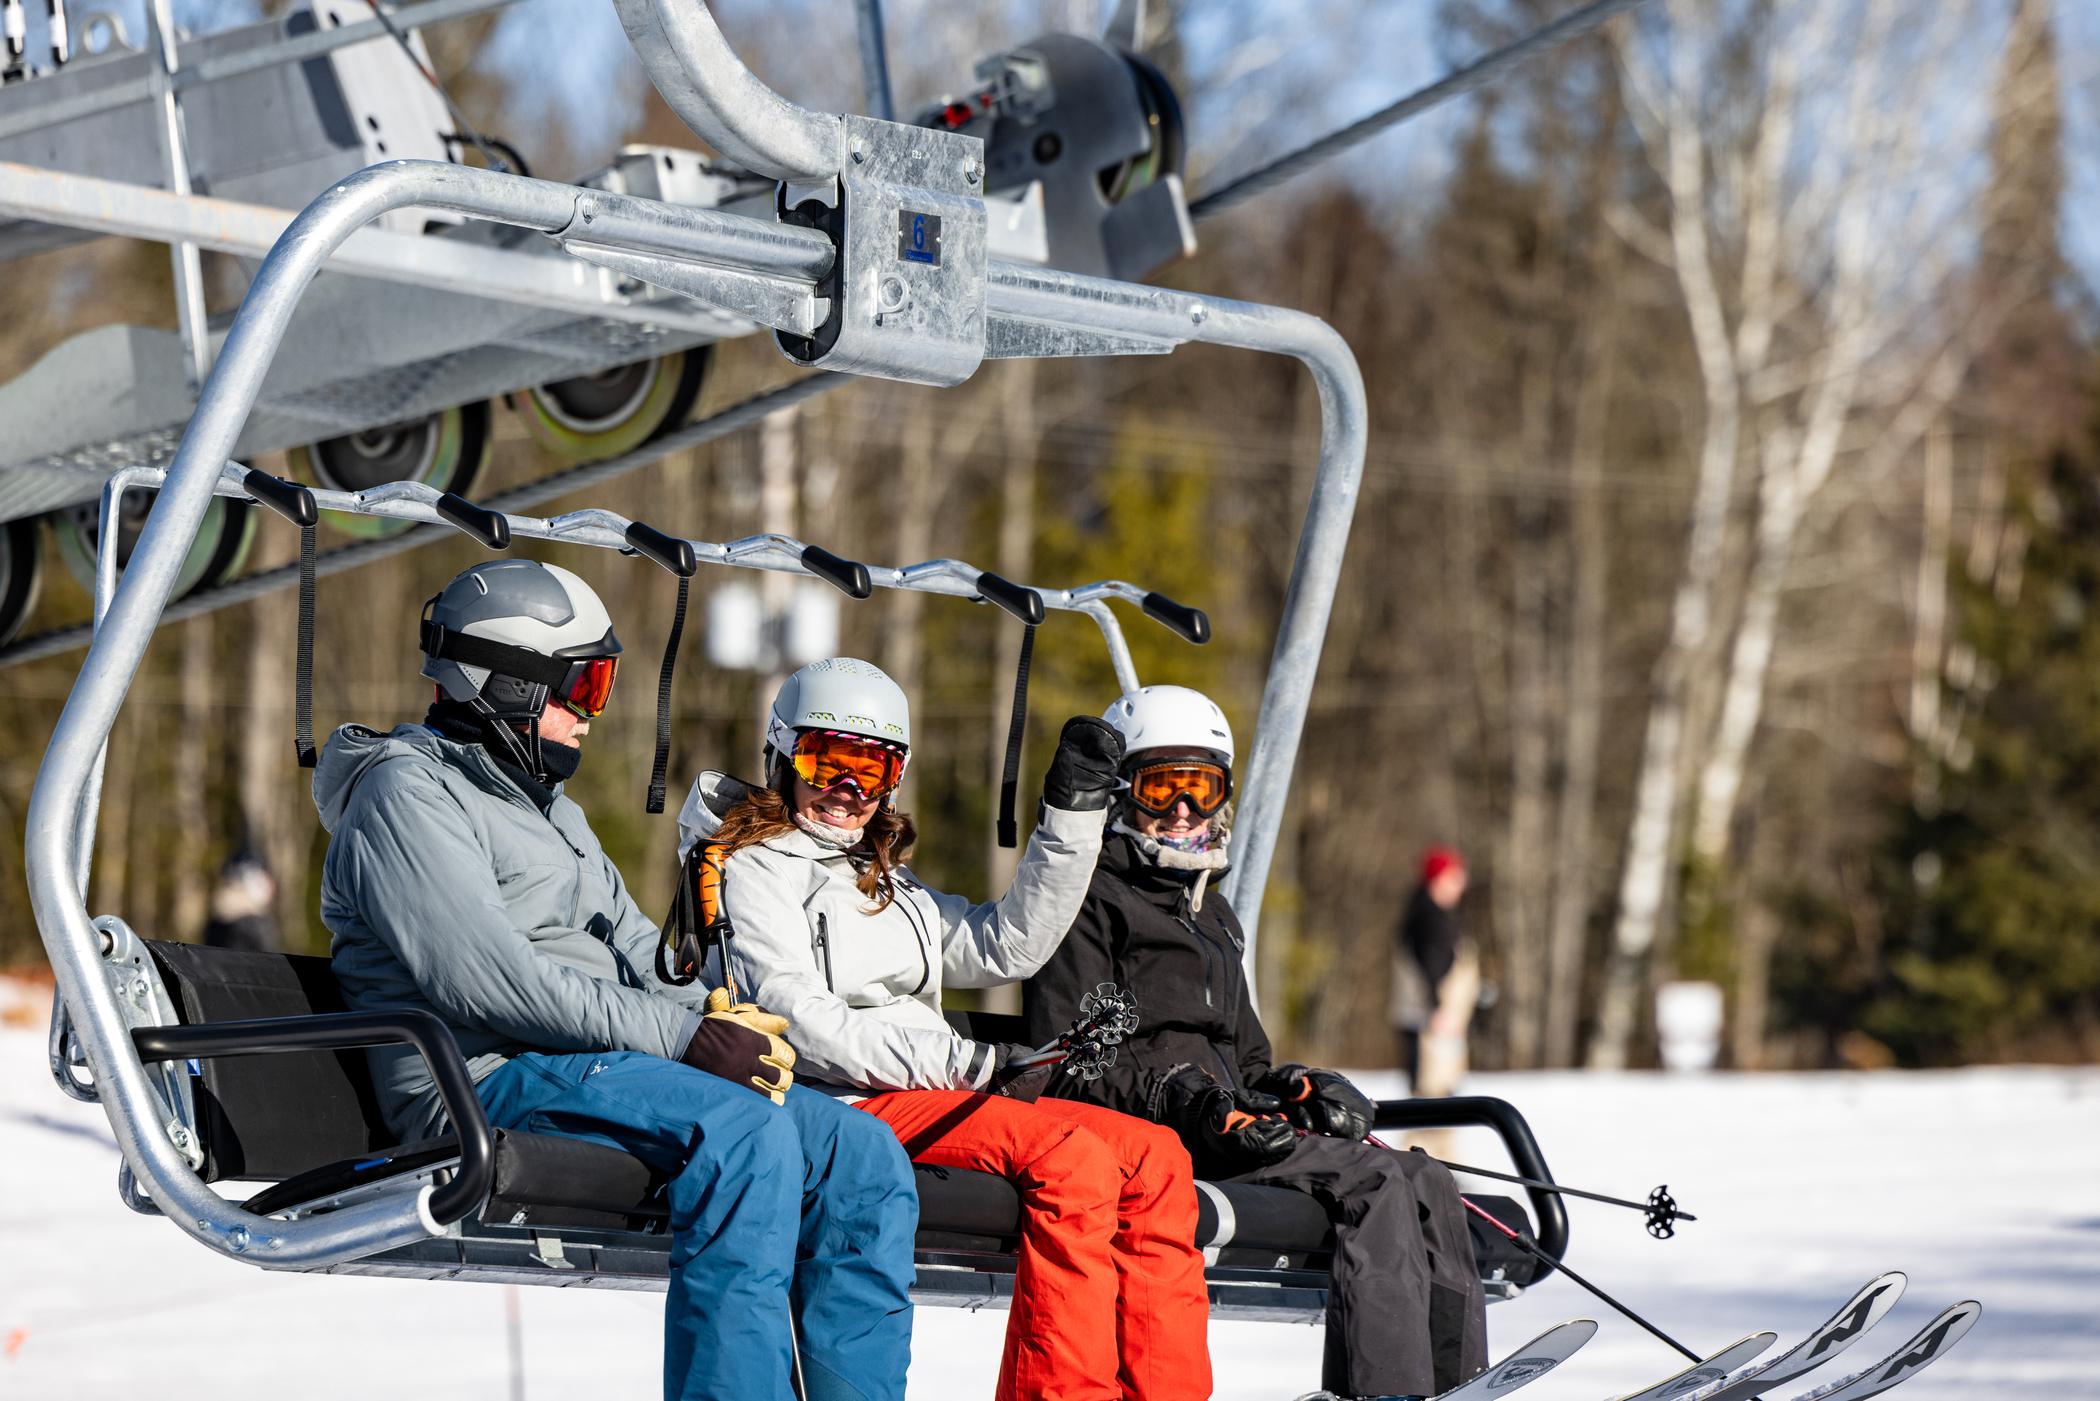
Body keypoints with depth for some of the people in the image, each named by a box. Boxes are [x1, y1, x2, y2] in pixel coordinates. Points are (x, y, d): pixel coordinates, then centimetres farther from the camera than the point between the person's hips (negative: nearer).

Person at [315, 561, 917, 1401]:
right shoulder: (408, 794, -4)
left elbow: (639, 957, 24)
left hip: (592, 1063, 9)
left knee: (863, 1156, -7)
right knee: (745, 1132, -33)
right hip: (491, 1078, -9)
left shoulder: (553, 814, 28)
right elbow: (488, 982, -17)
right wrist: (684, 1040, -18)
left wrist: (721, 1021, -2)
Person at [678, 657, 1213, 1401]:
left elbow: (1005, 946, 20)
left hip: (924, 1091, 9)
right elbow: (797, 1021, -12)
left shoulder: (886, 884, 29)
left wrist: (1072, 813, 13)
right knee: (1070, 1154, -29)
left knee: (1153, 1152, -10)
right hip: (836, 1108, -9)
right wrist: (966, 1063, -20)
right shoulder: (753, 871, 2)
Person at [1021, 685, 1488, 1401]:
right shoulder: (1093, 899, 0)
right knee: (1375, 1180, -25)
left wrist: (1297, 1087, 6)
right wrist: (1186, 1101, -23)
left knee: (1426, 1183, -9)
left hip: (1221, 1120, 8)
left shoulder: (1210, 912, 28)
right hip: (1147, 1139, -8)